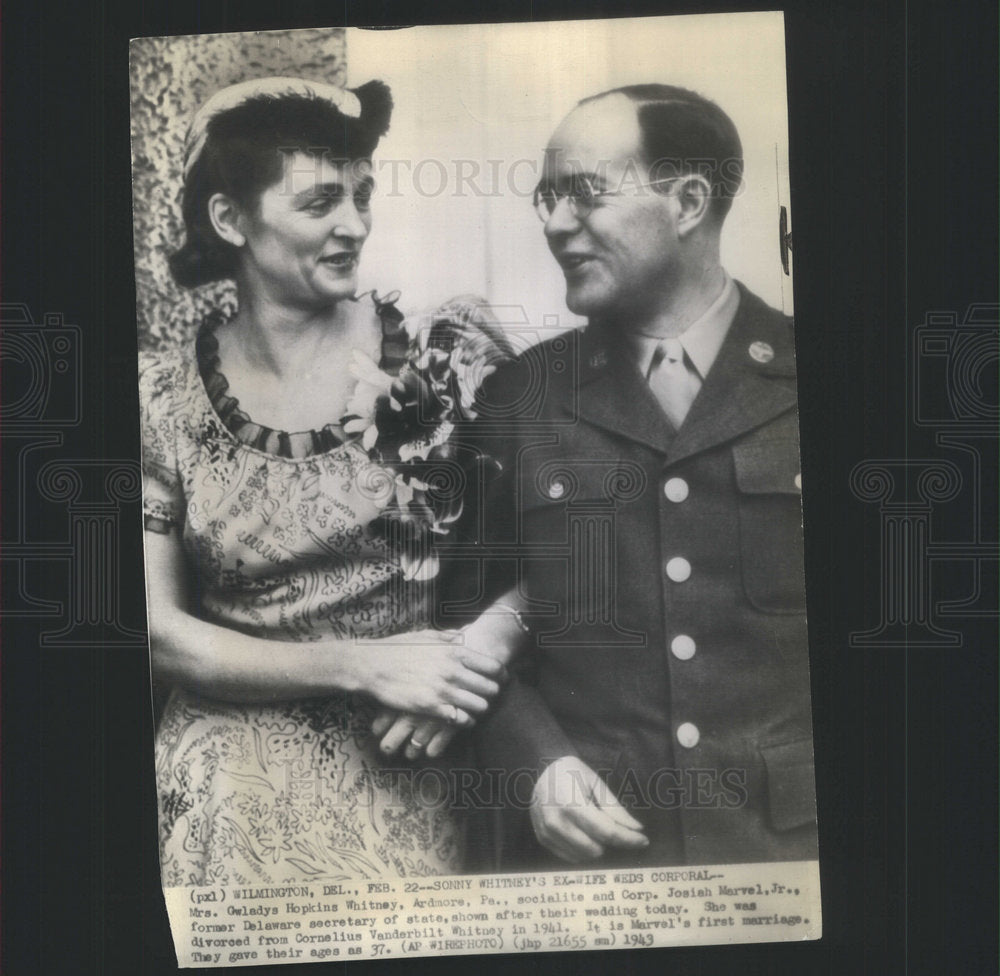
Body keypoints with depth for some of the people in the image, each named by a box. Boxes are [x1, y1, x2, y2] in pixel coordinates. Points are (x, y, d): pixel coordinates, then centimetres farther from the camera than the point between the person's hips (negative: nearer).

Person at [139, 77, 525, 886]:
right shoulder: (161, 400, -5)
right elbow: (160, 630, -5)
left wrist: (485, 646, -20)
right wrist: (362, 667, -15)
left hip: (412, 776, 0)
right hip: (238, 794, 1)